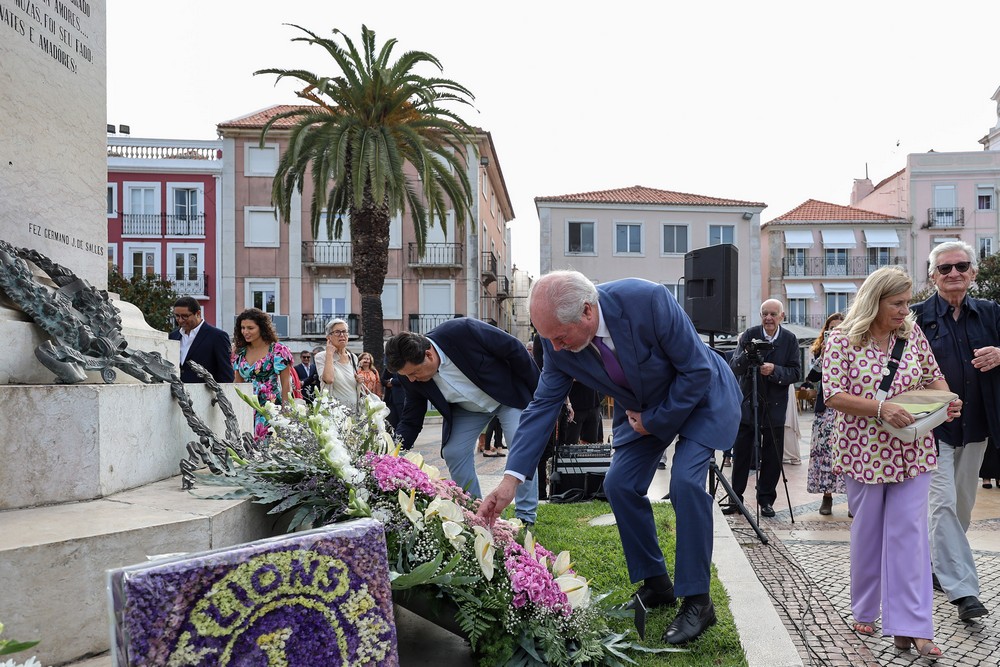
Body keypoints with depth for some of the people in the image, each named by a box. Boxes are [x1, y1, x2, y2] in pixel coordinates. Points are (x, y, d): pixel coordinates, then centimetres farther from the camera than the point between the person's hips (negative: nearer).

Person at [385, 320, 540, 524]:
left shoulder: (463, 331, -37)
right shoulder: (411, 378, -21)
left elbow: (514, 349, -25)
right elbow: (410, 421, -9)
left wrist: (537, 391, -15)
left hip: (509, 392, -4)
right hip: (466, 408, 4)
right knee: (453, 453, -7)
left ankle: (525, 517, -2)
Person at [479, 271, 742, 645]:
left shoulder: (647, 301, -37)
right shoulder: (560, 343, -21)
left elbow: (698, 370, -26)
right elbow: (543, 405, -14)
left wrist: (654, 421, -18)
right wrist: (511, 480, -21)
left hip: (701, 395, -5)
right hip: (643, 407, 5)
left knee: (685, 482, -21)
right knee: (620, 485, -3)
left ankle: (697, 600, -6)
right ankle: (656, 584, 16)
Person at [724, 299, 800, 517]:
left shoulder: (790, 340, -2)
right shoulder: (749, 335, -4)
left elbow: (795, 373, -5)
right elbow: (733, 367, -10)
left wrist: (774, 370, -23)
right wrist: (746, 354, -30)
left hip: (774, 407, 0)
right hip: (747, 403, 0)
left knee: (772, 457, 5)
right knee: (741, 454, 5)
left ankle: (766, 500, 19)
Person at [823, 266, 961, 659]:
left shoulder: (912, 333, 3)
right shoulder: (842, 340, -9)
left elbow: (933, 376, 14)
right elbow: (833, 395, -14)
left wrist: (946, 400, -7)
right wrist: (880, 408, -26)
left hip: (911, 452, 3)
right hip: (863, 452, -3)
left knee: (909, 533, -2)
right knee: (867, 532, 11)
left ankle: (910, 627, 2)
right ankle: (864, 612, 30)